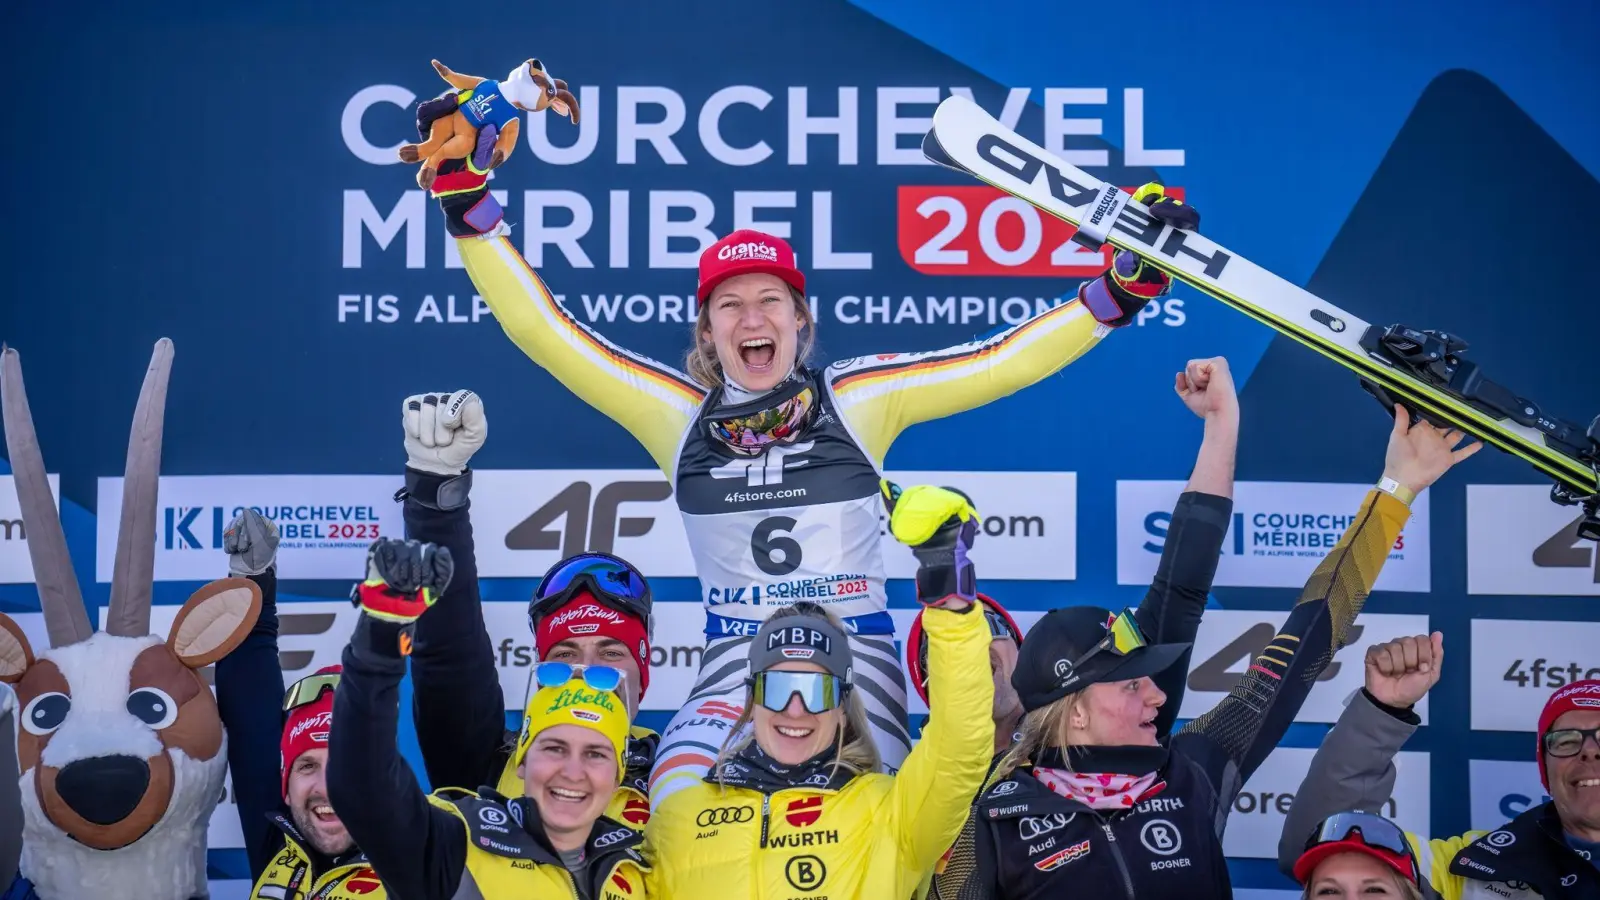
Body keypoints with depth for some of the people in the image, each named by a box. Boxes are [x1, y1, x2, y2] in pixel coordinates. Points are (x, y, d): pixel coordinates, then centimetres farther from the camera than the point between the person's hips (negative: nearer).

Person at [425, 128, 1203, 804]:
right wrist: (466, 201, -1)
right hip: (735, 657, 1)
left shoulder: (857, 399, 1)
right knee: (681, 803, -26)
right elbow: (539, 327, 3)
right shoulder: (678, 413, 4)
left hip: (855, 650, -1)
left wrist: (1128, 283, -8)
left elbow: (1003, 359, -2)